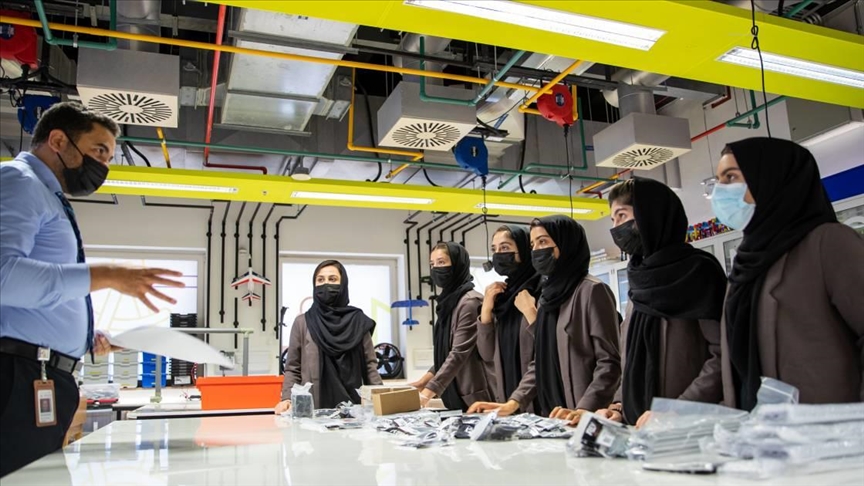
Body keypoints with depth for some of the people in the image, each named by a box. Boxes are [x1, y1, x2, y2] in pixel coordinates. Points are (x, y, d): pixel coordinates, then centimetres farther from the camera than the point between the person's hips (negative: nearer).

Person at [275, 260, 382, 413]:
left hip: (352, 405, 1)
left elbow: (370, 365, 5)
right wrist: (287, 399, -10)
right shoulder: (302, 323, 4)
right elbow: (293, 369, 5)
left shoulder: (358, 321, 6)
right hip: (313, 407, 0)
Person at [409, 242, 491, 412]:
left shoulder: (470, 302, -15)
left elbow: (459, 353, -20)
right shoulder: (448, 301, 13)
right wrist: (425, 380, 10)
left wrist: (430, 390, -23)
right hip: (454, 395, 8)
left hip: (472, 396, -8)